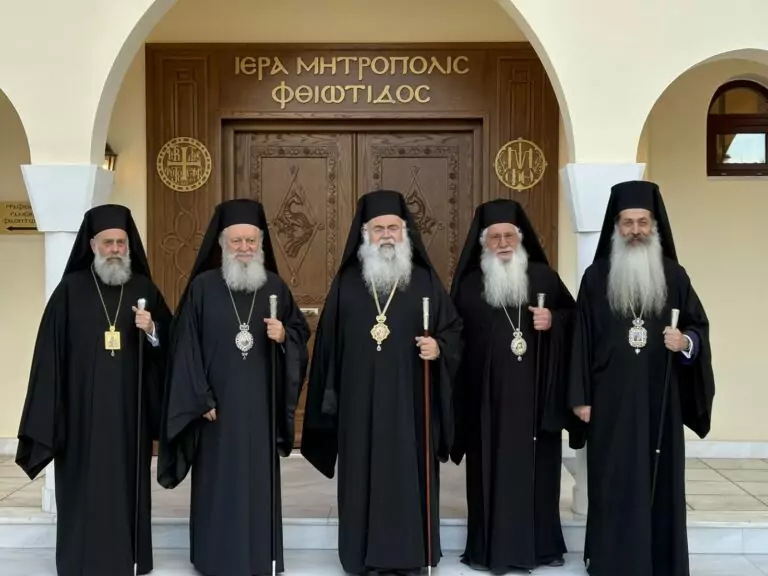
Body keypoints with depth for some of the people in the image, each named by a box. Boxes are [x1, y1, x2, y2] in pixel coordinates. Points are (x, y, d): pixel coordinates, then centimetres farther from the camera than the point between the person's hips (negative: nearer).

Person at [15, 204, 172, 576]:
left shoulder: (145, 290, 6)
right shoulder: (70, 290, 0)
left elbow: (168, 348, 7)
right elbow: (50, 355, -3)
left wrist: (152, 332, -15)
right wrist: (50, 416, -8)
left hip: (130, 409, 2)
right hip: (82, 410, -1)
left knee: (127, 483, 7)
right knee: (85, 486, 3)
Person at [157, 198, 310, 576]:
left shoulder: (276, 287, 5)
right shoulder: (202, 287, -3)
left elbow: (301, 333, 11)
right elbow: (186, 347, -5)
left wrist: (284, 336, -12)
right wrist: (201, 399, -10)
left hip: (261, 404, 2)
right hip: (217, 403, -2)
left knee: (260, 479, 8)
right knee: (219, 481, 4)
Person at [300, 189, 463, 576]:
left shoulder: (426, 281, 3)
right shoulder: (346, 282, 6)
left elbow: (454, 329, 5)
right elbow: (328, 342, 6)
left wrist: (439, 347, -16)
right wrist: (329, 395, 4)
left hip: (410, 402, 0)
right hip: (360, 403, 1)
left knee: (409, 475, 5)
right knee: (363, 477, 6)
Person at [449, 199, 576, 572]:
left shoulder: (544, 276, 5)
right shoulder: (468, 285, 5)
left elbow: (574, 315, 12)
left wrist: (554, 321, -11)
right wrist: (457, 393, -3)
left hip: (536, 393, 1)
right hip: (487, 395, 0)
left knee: (537, 466, 6)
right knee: (491, 469, 3)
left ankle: (540, 544, 20)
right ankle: (489, 548, 13)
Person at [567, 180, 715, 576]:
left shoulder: (674, 276, 4)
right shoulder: (596, 277, 1)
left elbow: (699, 325, 8)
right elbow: (582, 339, 0)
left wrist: (686, 342, -16)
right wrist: (580, 397, -3)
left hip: (659, 400, 1)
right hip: (611, 400, -1)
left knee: (660, 481, 7)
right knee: (613, 484, 4)